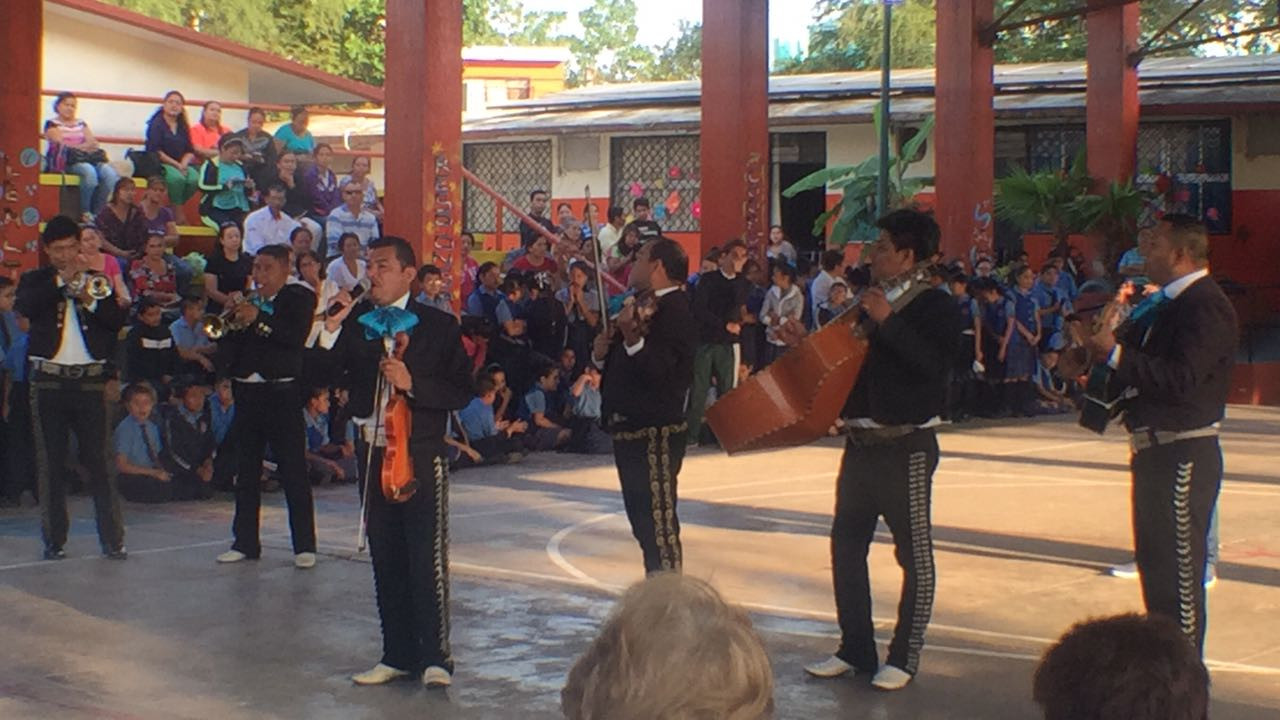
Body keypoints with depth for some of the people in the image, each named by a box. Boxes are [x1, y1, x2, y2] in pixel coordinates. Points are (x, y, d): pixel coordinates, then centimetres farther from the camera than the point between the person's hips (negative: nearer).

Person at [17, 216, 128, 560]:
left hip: (90, 380, 0)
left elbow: (118, 321, 0)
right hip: (48, 381, 0)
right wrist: (61, 281, -15)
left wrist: (90, 300, -15)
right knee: (49, 463, 4)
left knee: (98, 460, -2)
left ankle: (112, 538, 1)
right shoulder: (35, 281, 8)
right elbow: (23, 307, -14)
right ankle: (54, 539, 11)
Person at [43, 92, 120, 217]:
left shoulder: (81, 124, 25)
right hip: (66, 162, -5)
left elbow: (94, 143, 12)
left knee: (110, 172, -27)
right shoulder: (52, 124, 10)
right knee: (89, 171, -38)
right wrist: (86, 146, 1)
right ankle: (85, 212, -26)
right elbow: (61, 146, -3)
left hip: (88, 159, 5)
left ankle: (97, 212, -21)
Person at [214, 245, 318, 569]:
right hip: (247, 393, 5)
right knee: (246, 474, 11)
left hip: (282, 393, -5)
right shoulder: (245, 300, 12)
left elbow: (297, 337, -16)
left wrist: (258, 319, -21)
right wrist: (235, 322, -12)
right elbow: (224, 341, 6)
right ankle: (245, 542, 20)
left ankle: (304, 546, 1)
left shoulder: (300, 299, 1)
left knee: (294, 474, -4)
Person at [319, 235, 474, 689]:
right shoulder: (355, 321, 8)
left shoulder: (439, 326, -2)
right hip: (374, 452, 4)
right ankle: (398, 655, 20)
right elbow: (331, 381, 0)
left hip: (421, 455, -4)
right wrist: (331, 330, -9)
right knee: (386, 560, 10)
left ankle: (435, 657, 4)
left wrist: (412, 383, -18)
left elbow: (461, 392, -6)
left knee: (427, 558, -4)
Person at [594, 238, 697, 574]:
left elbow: (658, 370, -25)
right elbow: (620, 365, 21)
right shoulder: (644, 306, 17)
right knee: (644, 521, 16)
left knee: (658, 524, -10)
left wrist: (632, 338, -39)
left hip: (654, 434, -10)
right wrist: (601, 353, 1)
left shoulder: (674, 311, -13)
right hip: (631, 432, 10)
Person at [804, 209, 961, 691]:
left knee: (914, 552, 0)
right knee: (846, 544, 10)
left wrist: (888, 322, -26)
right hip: (861, 442, 8)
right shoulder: (870, 301, 14)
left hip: (906, 446, -8)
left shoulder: (934, 305, -8)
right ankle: (855, 650, 19)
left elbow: (936, 363, -23)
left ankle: (904, 658, 8)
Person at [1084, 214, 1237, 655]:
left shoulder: (1205, 308, -16)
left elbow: (1180, 379, -28)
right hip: (1154, 450, 11)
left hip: (1183, 456, -11)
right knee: (1154, 563, 17)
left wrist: (1116, 354, -26)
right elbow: (1143, 367, 19)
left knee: (1179, 569, -7)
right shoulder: (1166, 304, 16)